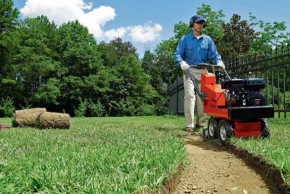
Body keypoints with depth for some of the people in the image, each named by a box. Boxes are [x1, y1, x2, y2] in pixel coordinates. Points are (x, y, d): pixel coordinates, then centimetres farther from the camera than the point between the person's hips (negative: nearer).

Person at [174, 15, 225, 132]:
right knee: (190, 95, -13)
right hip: (189, 70, -3)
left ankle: (201, 123, 13)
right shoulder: (185, 39, 4)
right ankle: (189, 125, -14)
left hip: (203, 71, 3)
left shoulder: (208, 40, 12)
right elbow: (177, 54, -1)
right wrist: (182, 63, -21)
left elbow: (214, 54, 10)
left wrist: (219, 62, -11)